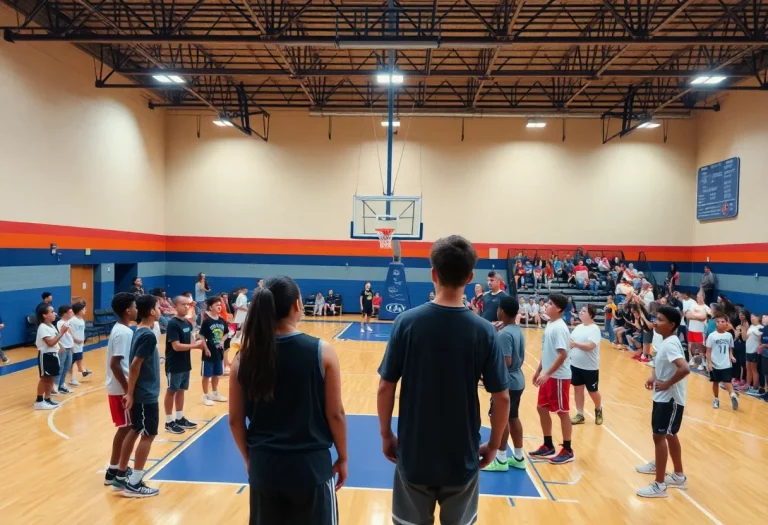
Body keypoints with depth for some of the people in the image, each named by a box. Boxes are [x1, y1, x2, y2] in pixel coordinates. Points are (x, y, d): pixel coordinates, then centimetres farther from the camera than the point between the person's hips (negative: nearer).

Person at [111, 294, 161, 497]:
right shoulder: (148, 336, -21)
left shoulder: (139, 332, 8)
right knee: (148, 435, -1)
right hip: (146, 395, -9)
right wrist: (130, 393, -19)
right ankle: (134, 484, 6)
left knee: (135, 431, 17)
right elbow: (134, 366, -23)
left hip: (140, 393, 9)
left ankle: (121, 475, 27)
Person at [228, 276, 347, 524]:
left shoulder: (245, 357, -5)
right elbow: (335, 414, -8)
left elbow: (235, 420, 2)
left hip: (264, 465, 3)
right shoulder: (322, 352, -13)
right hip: (311, 465, -3)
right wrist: (342, 458, 6)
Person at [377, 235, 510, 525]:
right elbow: (502, 397, -7)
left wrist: (386, 435, 5)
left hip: (413, 453, 0)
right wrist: (493, 445, 7)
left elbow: (386, 387, -8)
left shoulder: (407, 322, -12)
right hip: (463, 457, 0)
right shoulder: (483, 330, -10)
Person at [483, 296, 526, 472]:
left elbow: (506, 362, -26)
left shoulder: (504, 334, -23)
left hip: (507, 383, -9)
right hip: (517, 381, 9)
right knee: (513, 418, 16)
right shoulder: (518, 331, 8)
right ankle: (518, 457, 25)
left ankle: (501, 460, 11)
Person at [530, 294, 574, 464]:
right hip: (548, 375, 9)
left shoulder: (559, 328, -19)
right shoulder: (550, 324, 9)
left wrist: (547, 374, -23)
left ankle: (567, 451, 16)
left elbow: (563, 355, -24)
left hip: (559, 377, -9)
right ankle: (548, 446, 27)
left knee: (562, 412, 2)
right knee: (542, 408, 14)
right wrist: (539, 370, 17)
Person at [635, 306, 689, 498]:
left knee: (659, 436, -4)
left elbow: (685, 369, -36)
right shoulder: (667, 342, 7)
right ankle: (678, 476, 37)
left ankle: (660, 485, 3)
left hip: (669, 398, -10)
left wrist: (667, 384, -24)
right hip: (664, 397, 10)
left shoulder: (670, 344, -23)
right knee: (669, 434, 21)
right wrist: (653, 376, 6)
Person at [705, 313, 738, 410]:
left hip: (726, 364, 0)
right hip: (715, 365, 0)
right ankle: (716, 399, 23)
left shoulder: (729, 335, 1)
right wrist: (709, 363, -10)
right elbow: (708, 351, -5)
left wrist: (731, 356, -9)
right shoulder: (712, 336, -8)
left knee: (727, 382, -12)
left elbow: (730, 349, 11)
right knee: (715, 382, 12)